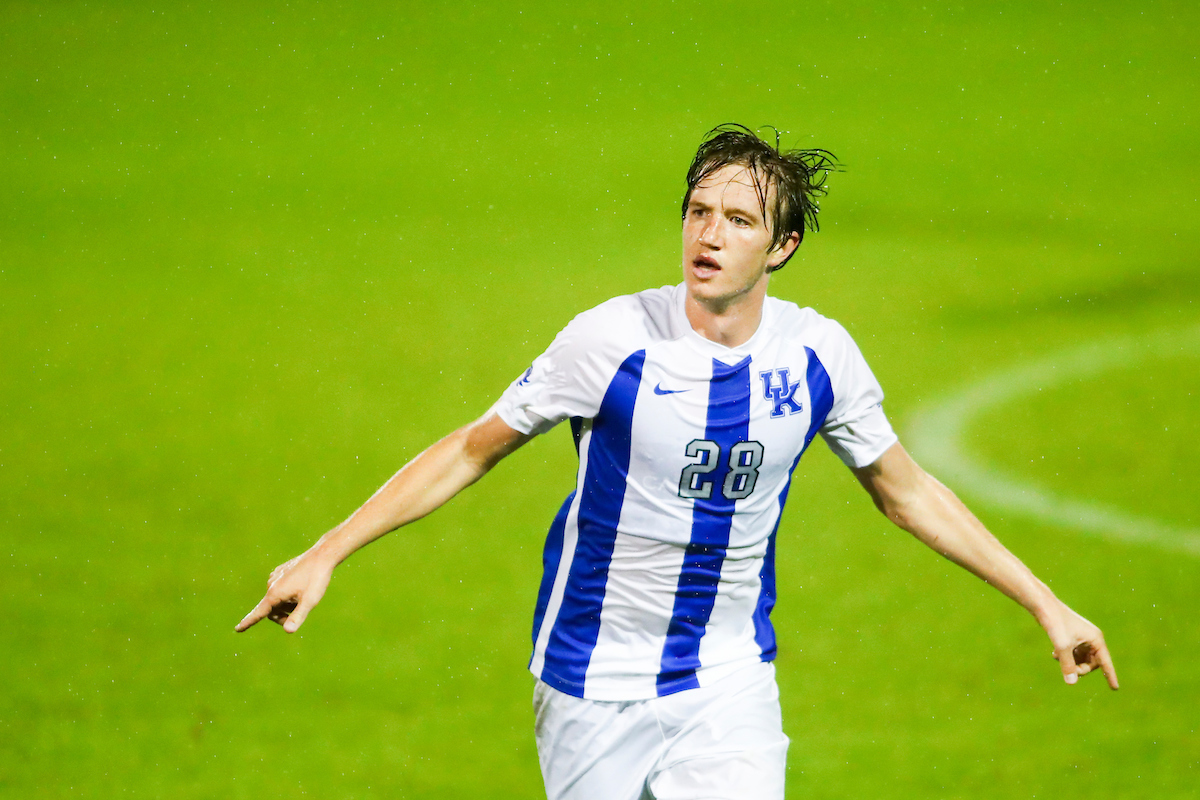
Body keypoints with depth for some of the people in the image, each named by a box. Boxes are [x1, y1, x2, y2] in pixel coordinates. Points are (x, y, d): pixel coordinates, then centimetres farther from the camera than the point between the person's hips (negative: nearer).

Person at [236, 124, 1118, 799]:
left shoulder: (819, 355, -6)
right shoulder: (614, 340, -14)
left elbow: (906, 491, 11)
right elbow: (473, 450, -3)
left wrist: (1044, 602, 12)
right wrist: (326, 555, -7)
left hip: (730, 683, 2)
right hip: (593, 686, -1)